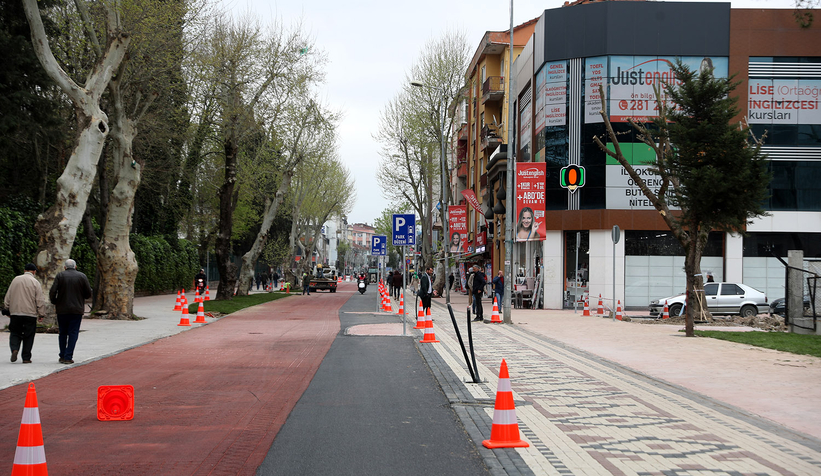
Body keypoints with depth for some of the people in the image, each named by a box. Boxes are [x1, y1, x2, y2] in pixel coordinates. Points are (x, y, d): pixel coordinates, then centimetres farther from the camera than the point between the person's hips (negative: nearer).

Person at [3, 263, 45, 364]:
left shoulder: (15, 280, 7)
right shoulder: (35, 282, -3)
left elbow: (7, 297, 10)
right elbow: (39, 301, -6)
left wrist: (7, 309, 19)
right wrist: (40, 314, 3)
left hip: (15, 313, 2)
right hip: (30, 313, -2)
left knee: (15, 333, 12)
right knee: (28, 336, 5)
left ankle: (14, 349, -14)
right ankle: (26, 358, 5)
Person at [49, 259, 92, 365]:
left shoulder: (60, 276, -1)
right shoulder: (82, 276, 0)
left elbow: (52, 292, -9)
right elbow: (88, 294, 0)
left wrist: (54, 302, 9)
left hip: (62, 309, 1)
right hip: (77, 310, -1)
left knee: (63, 333, 13)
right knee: (73, 333, 1)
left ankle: (62, 356, 16)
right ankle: (68, 357, -5)